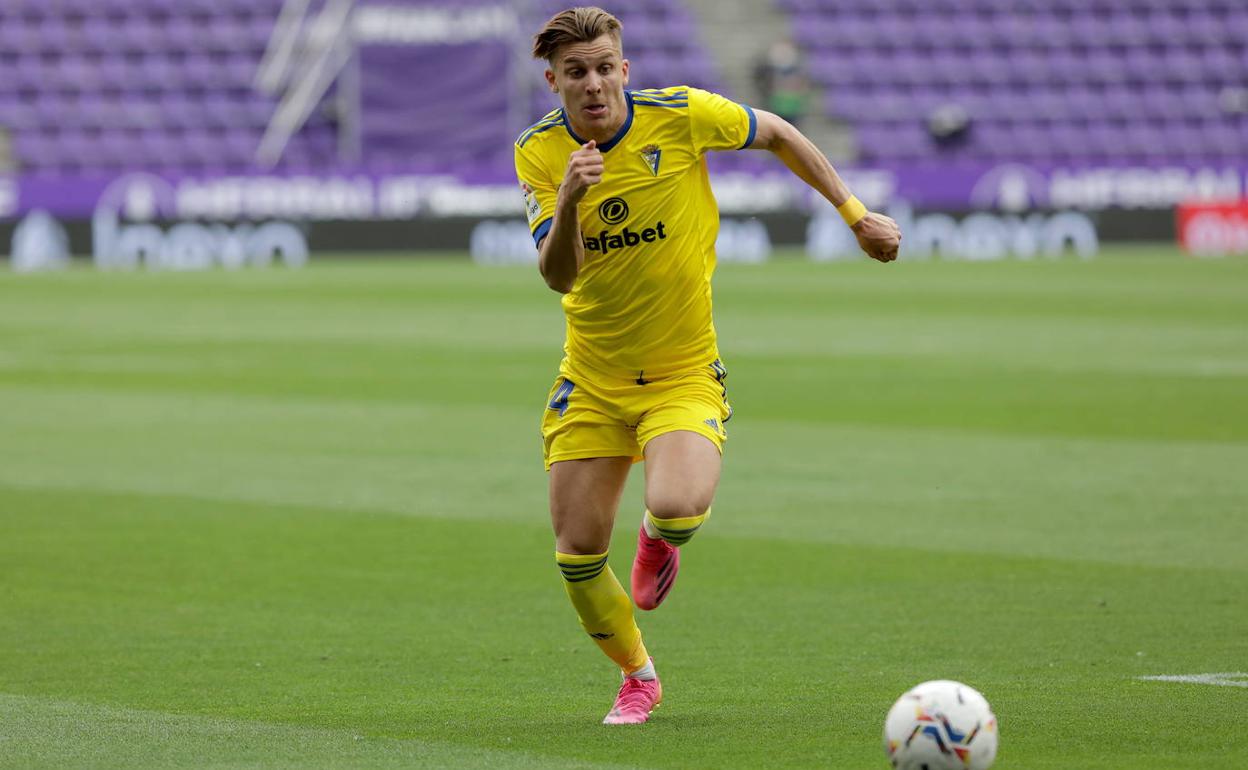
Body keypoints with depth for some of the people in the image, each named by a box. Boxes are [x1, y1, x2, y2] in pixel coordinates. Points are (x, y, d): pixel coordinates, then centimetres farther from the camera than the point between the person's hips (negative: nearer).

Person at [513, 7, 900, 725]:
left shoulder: (681, 115, -14)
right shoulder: (539, 152, -9)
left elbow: (776, 133, 5)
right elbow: (559, 275, -18)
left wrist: (856, 213, 7)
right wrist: (569, 201, -37)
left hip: (684, 372, -2)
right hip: (591, 377, 2)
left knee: (679, 509, -29)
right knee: (578, 550, -1)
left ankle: (660, 538, 12)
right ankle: (638, 677, 28)